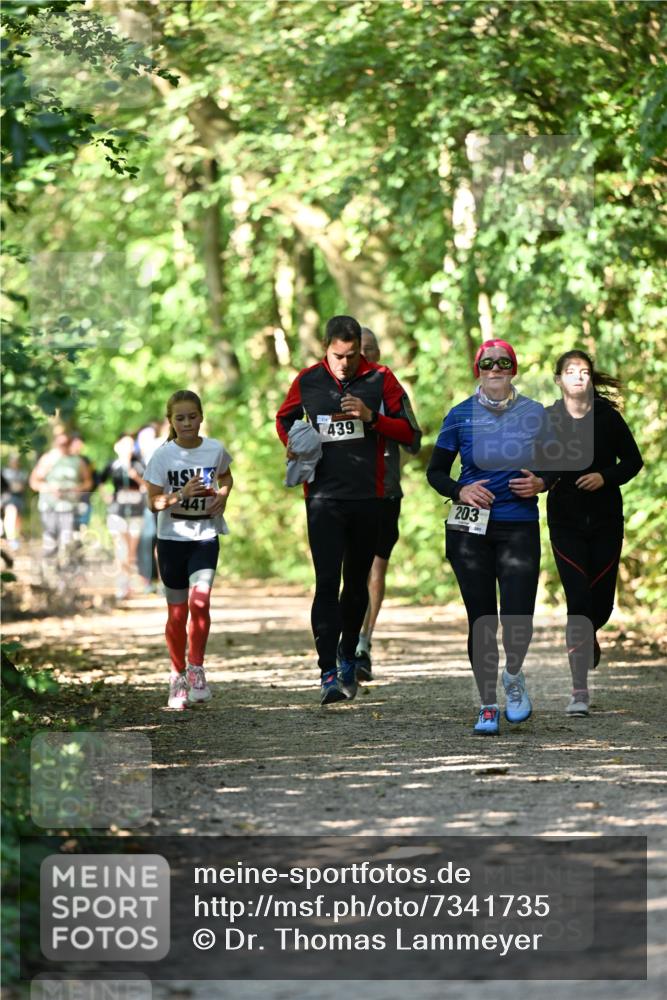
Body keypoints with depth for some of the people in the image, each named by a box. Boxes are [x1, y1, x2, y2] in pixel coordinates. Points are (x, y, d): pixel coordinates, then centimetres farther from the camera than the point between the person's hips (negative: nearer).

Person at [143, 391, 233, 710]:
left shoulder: (215, 450, -1)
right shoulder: (162, 455, -6)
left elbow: (226, 478, 21)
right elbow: (153, 502, -8)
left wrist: (223, 495, 0)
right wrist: (181, 495, -24)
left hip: (205, 536, 0)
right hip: (172, 537, 0)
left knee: (200, 600, -20)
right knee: (177, 611, 6)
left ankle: (196, 669, -6)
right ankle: (178, 676, 21)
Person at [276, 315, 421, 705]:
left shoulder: (380, 379, 0)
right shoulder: (307, 381, 3)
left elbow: (410, 433, 1)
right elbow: (284, 420, 21)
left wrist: (372, 417, -14)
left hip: (368, 496, 1)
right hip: (324, 496, -1)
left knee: (357, 582, 12)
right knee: (327, 582, -12)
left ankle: (348, 656, 32)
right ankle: (329, 673, -16)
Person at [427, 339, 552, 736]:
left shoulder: (535, 414, 4)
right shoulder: (461, 416, 2)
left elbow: (553, 467, 14)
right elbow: (436, 472, 8)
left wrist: (540, 483, -8)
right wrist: (459, 491, -11)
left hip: (520, 528, 0)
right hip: (470, 529, 0)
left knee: (518, 620, -10)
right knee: (481, 620, 1)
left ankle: (513, 675, 23)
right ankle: (488, 705, 14)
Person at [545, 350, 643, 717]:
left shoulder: (608, 417, -2)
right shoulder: (547, 421, -2)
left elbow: (633, 461, 5)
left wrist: (606, 476, -12)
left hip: (606, 521, 1)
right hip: (566, 522, -1)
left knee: (602, 602, 5)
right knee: (578, 601, -11)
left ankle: (588, 636, 44)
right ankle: (579, 691, -8)